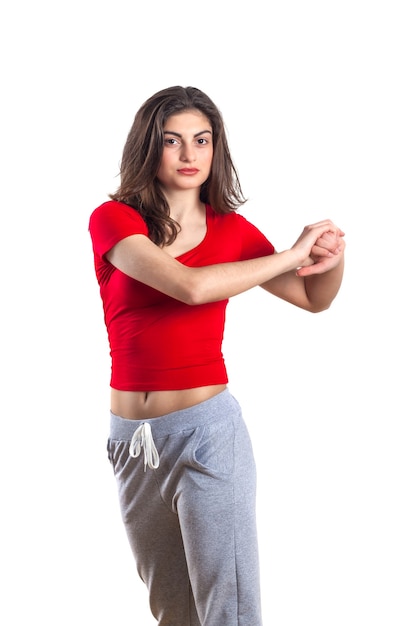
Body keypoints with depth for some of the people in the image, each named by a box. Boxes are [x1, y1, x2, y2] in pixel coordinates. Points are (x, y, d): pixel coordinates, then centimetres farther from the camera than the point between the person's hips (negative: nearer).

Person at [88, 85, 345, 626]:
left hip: (208, 429, -1)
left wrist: (333, 255, -9)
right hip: (132, 439, 1)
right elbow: (190, 285, -22)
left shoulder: (231, 229, 2)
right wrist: (291, 253, -15)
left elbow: (314, 298, 13)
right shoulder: (113, 219, -4)